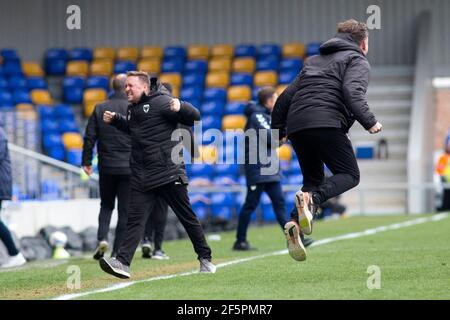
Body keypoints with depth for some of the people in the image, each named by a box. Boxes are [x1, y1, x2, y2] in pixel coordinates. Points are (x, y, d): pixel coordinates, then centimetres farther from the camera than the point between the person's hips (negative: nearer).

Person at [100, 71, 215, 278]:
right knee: (135, 219, -5)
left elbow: (195, 117, -13)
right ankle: (122, 263, -15)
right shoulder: (133, 108, 15)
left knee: (187, 217, 4)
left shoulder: (162, 102, -10)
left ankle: (205, 259, 16)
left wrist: (180, 108, -33)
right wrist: (115, 120, 19)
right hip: (141, 176, 6)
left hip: (168, 173, -6)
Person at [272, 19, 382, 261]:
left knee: (313, 180, 16)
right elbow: (352, 92, -10)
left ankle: (294, 223, -11)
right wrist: (370, 122, -11)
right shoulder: (357, 60, 11)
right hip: (326, 124, -6)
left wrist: (278, 129, 30)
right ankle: (311, 198, -25)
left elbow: (287, 95, 26)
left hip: (296, 125, 6)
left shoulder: (314, 60, 32)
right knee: (349, 175, 4)